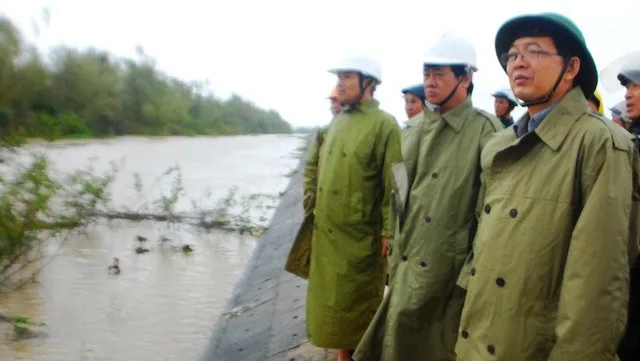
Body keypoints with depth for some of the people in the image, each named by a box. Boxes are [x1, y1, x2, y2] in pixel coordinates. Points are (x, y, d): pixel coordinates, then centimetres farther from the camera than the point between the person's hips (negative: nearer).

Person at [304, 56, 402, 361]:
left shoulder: (384, 125, -10)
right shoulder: (337, 122, 12)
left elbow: (393, 184, -14)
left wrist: (388, 232, -16)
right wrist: (317, 217, 13)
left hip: (360, 236, -7)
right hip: (326, 233, 7)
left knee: (359, 306, 6)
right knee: (333, 302, 15)